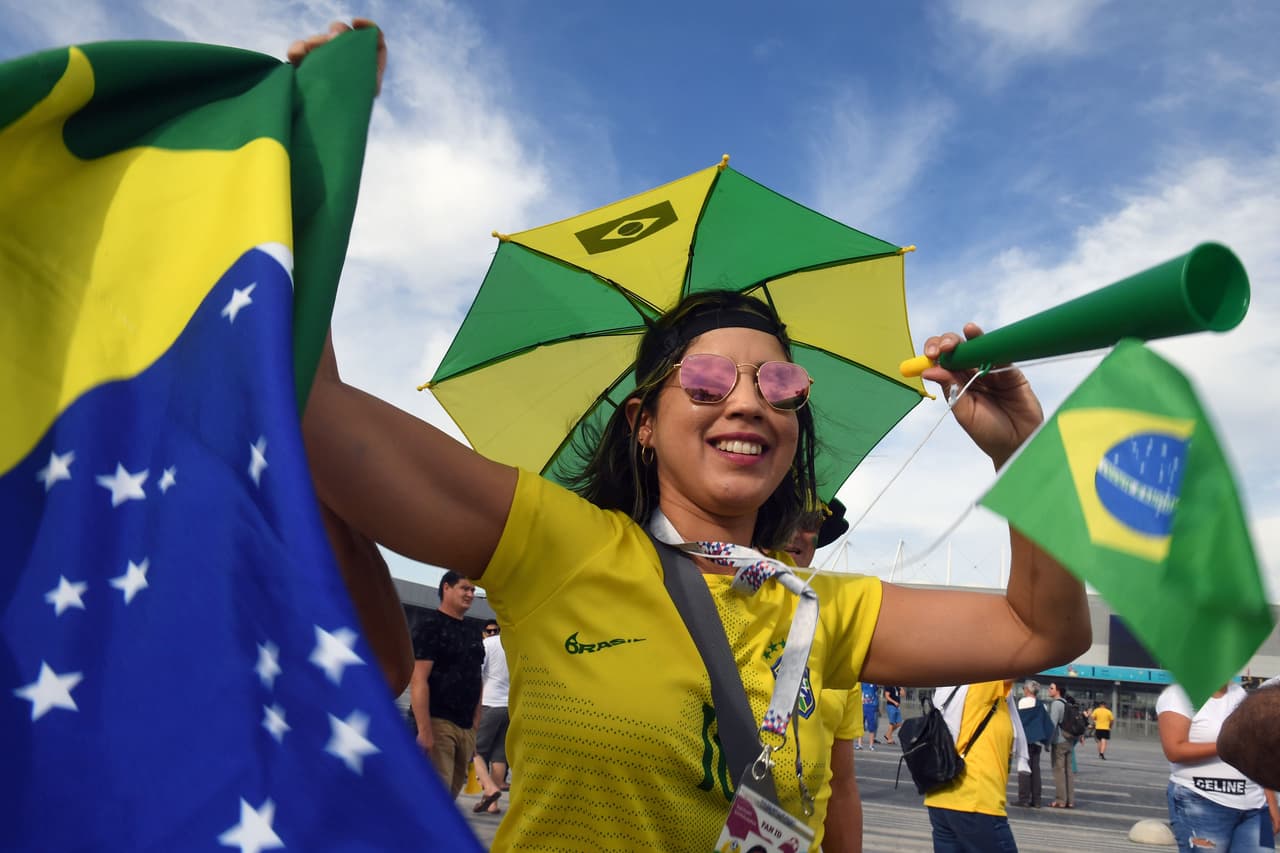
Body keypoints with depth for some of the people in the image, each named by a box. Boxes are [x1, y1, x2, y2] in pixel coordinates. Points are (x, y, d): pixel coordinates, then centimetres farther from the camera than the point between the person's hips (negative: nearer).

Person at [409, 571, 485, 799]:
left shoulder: (473, 632, 17)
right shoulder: (431, 624, -5)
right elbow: (418, 680, -13)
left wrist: (475, 725, 12)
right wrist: (424, 730, -21)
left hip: (465, 727, 7)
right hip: (438, 722, -7)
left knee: (450, 796, 10)